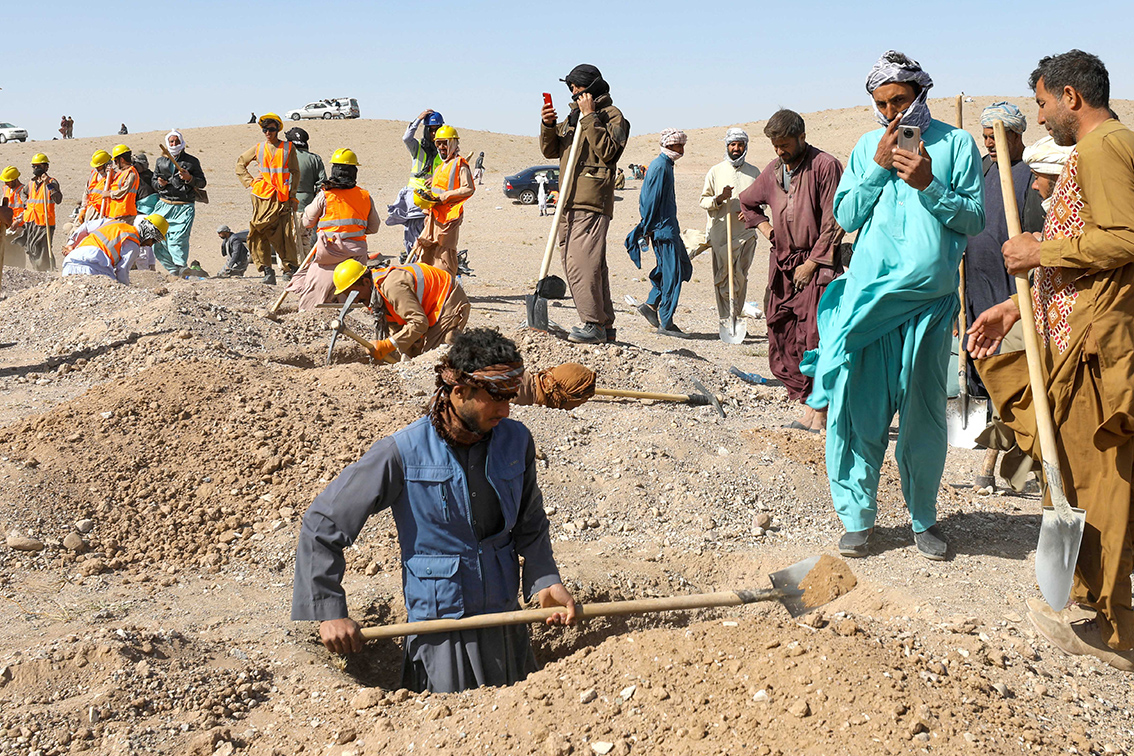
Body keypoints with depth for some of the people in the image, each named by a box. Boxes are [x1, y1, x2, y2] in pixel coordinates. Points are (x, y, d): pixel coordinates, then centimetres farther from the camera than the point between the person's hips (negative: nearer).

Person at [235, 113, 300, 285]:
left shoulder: (288, 148, 8)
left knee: (284, 234, -8)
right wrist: (249, 182, 14)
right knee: (258, 234, -6)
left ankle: (290, 268, 1)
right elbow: (240, 163, 26)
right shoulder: (258, 149, 13)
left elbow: (294, 174, 8)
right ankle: (267, 271, -4)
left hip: (282, 198, -2)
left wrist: (292, 196, 1)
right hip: (262, 198, 2)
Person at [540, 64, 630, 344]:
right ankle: (604, 325, 13)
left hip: (592, 201, -9)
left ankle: (593, 324, -15)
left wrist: (589, 117, -14)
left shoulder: (611, 115, 1)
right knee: (582, 264, 8)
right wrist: (548, 126, 3)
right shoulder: (573, 116, 25)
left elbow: (607, 150, -15)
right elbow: (550, 151, 21)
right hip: (569, 203, 9)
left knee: (580, 263, -17)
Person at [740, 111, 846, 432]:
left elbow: (832, 223, -11)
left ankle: (819, 412, -5)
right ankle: (808, 405, 11)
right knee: (781, 337, 4)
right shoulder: (773, 170, 13)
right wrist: (763, 226, 16)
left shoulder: (825, 166, -8)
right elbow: (747, 202, 33)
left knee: (813, 339, -11)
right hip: (782, 264, 7)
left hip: (816, 266, -7)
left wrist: (811, 264, -12)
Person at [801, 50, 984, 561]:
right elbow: (845, 216, 7)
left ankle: (924, 518, 19)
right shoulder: (867, 147, 14)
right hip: (866, 297, 2)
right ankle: (857, 517, 10)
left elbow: (974, 218, 1)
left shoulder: (956, 144, 6)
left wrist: (929, 184, -13)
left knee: (924, 414, 3)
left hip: (929, 300, -2)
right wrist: (879, 166, -3)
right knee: (859, 408, -1)